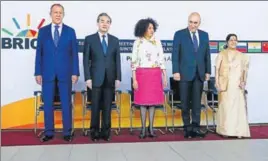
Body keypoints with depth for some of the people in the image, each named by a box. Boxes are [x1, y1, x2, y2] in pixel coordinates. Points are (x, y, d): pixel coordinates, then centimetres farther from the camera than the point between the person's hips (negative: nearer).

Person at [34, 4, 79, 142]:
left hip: (65, 73, -1)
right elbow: (39, 53, 6)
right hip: (47, 73, 1)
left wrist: (75, 73, -4)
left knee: (66, 104, 3)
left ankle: (67, 132, 13)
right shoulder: (43, 31, 7)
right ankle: (49, 132, 16)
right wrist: (38, 72, 0)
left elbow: (74, 54, 2)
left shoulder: (70, 31, 5)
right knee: (47, 103, 5)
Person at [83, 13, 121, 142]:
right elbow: (86, 60, 0)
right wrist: (88, 78, -8)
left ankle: (105, 132, 14)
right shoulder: (89, 39, 4)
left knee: (107, 107, 5)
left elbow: (117, 61, 8)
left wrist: (118, 78, 1)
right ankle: (94, 132, 15)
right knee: (95, 106, 3)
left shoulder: (115, 40, 11)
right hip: (96, 78, -2)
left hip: (110, 79, 2)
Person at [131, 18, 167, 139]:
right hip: (142, 74, -2)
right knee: (143, 101, 1)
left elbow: (161, 60, 8)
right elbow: (134, 62, -2)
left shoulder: (157, 42, 8)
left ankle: (151, 128, 13)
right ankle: (143, 129, 9)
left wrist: (164, 76, 3)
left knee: (153, 101, 5)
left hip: (155, 75, 2)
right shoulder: (138, 42, 0)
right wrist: (134, 79, -7)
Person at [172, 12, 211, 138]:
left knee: (197, 102, 4)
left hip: (199, 73, 3)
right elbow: (175, 54, -5)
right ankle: (187, 127, 14)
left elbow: (207, 54, 11)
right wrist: (176, 71, -12)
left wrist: (208, 71, 7)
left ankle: (195, 127, 9)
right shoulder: (179, 34, -1)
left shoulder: (204, 35, 10)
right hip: (185, 73, -3)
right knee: (185, 102, 4)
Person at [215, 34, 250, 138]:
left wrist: (244, 81, 0)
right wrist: (217, 82, -8)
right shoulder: (222, 54, 7)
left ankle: (238, 131, 3)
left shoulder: (241, 56, 14)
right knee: (225, 106, -3)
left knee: (238, 106, -4)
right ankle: (225, 130, 4)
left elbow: (245, 70, 13)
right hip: (225, 85, -2)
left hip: (237, 85, 2)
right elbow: (217, 69, 1)